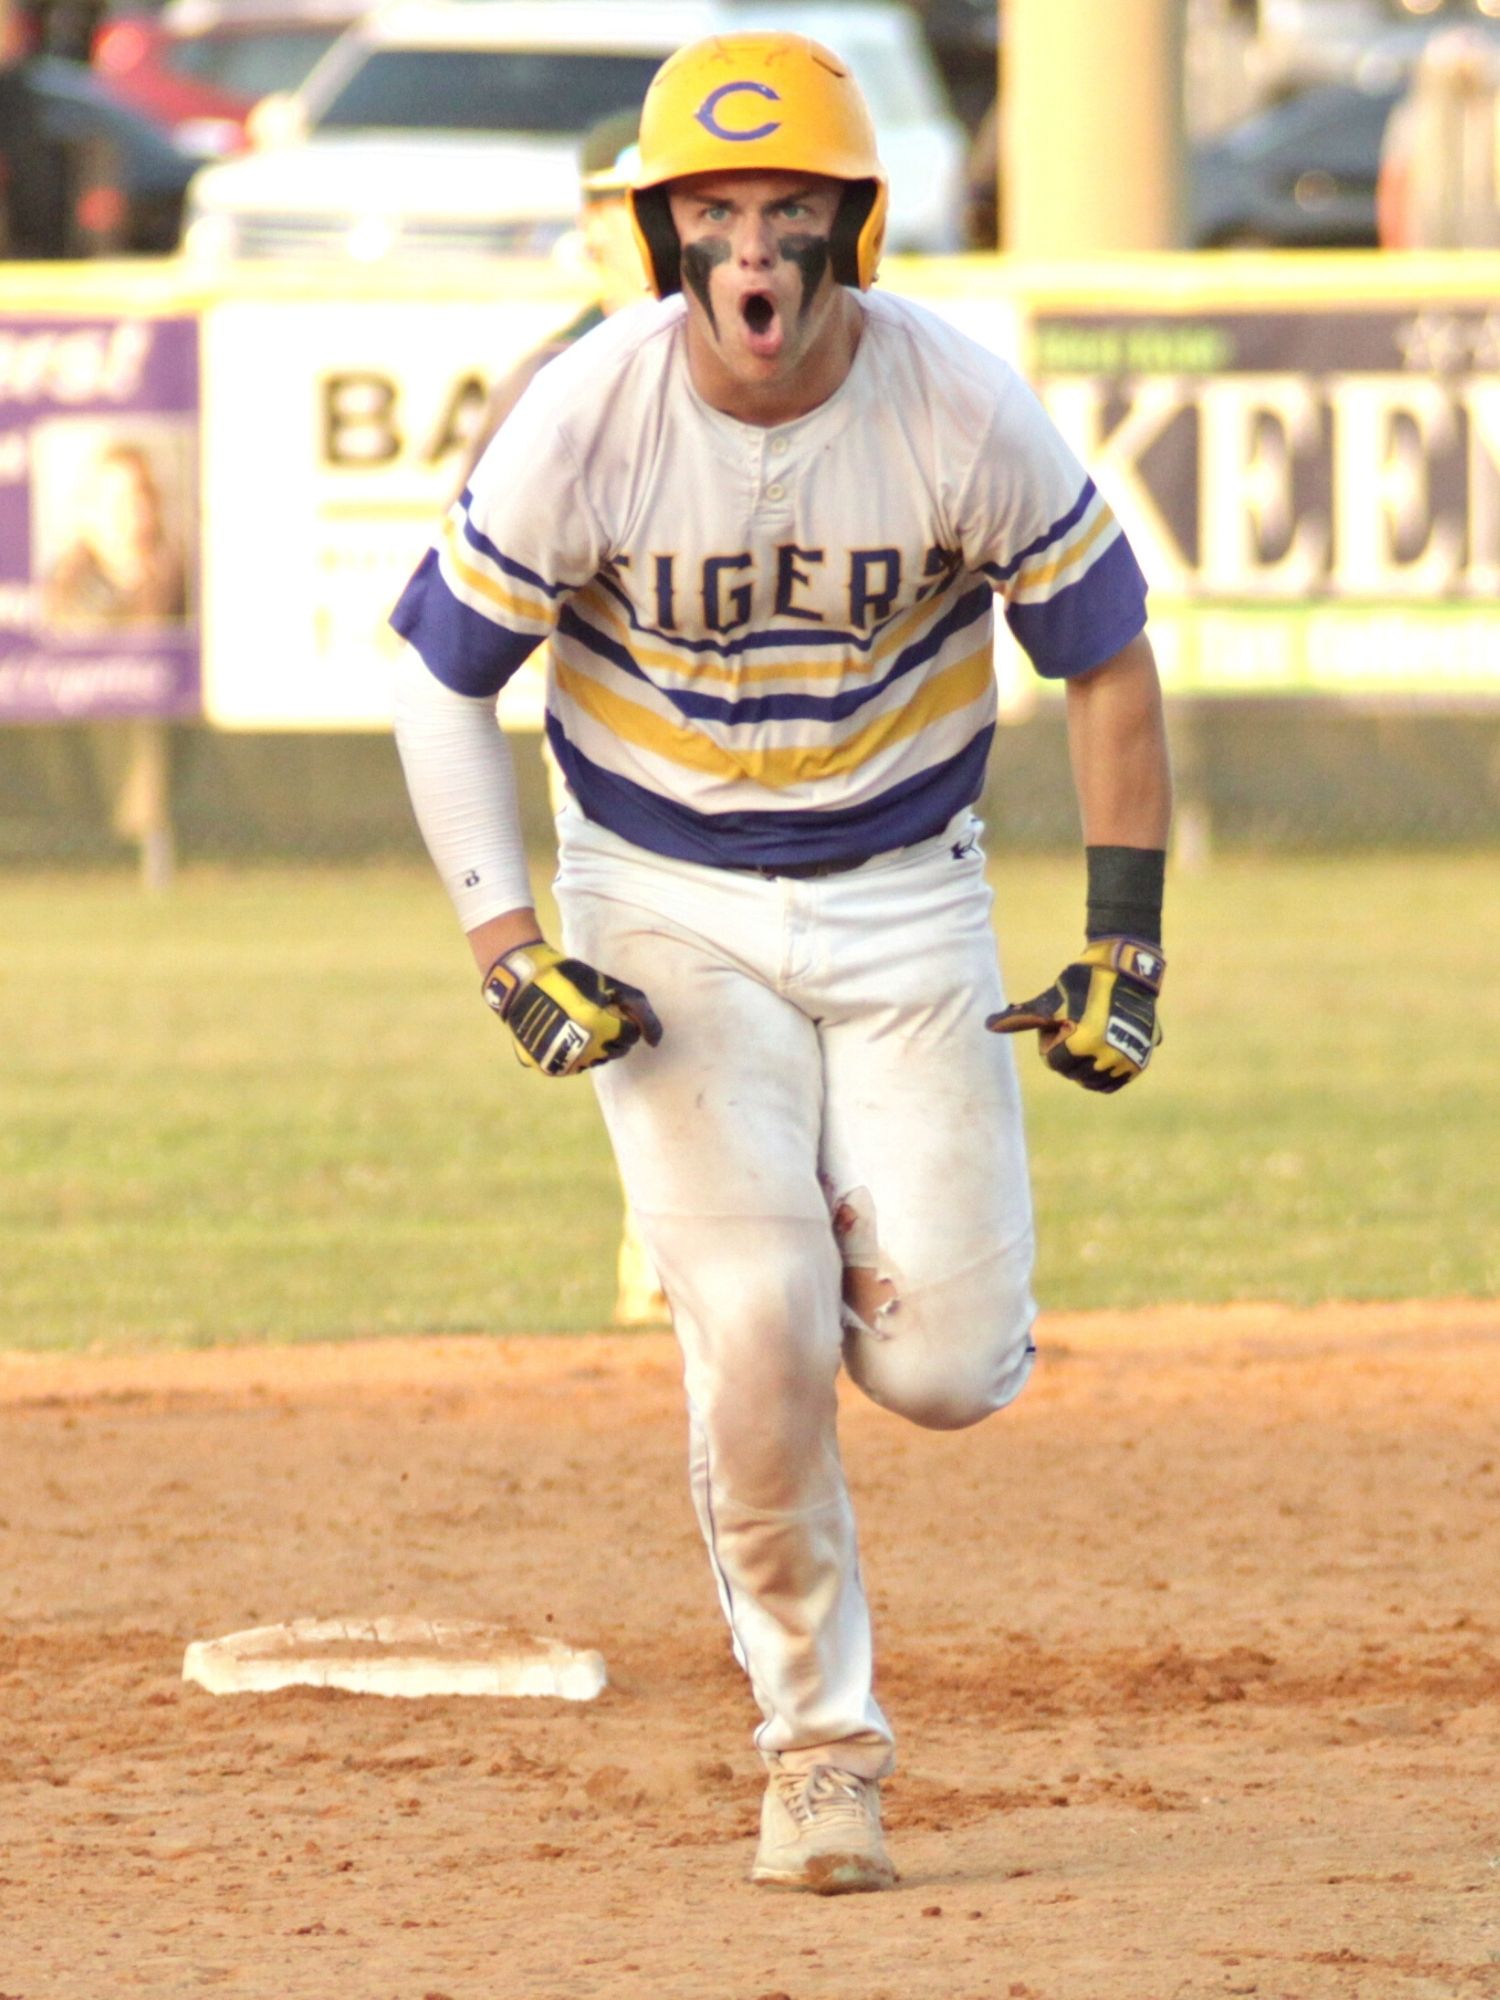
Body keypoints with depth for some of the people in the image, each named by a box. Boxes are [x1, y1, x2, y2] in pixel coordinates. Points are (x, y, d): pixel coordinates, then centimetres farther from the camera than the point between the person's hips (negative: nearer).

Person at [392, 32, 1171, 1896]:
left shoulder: (967, 417, -16)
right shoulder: (581, 423, -17)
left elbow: (1105, 660, -2)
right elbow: (441, 677, -5)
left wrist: (1125, 940, -4)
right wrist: (507, 948, -14)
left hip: (907, 901, 1)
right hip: (665, 914, -1)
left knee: (949, 1370, -8)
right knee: (755, 1321, -19)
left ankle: (852, 1239, 29)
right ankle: (818, 1744, -2)